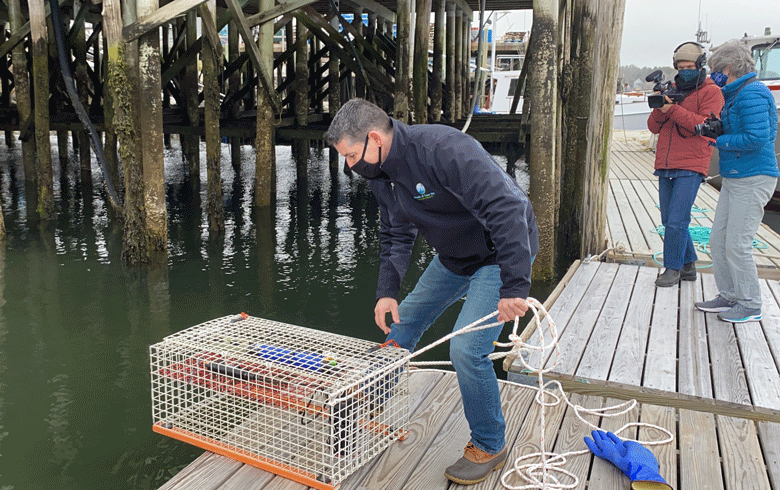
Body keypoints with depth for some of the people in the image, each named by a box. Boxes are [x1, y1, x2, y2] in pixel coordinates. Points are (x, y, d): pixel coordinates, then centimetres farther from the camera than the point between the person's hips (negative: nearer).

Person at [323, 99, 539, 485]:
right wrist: (387, 291, -6)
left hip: (504, 252, -8)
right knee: (400, 324, 13)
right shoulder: (381, 173, -4)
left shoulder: (443, 149, -33)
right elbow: (396, 234, 7)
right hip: (453, 256, 9)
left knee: (467, 348, -18)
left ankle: (489, 446, 7)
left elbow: (506, 208, -38)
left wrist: (514, 286, -41)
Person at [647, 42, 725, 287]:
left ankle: (673, 269, 1)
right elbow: (654, 127, 11)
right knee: (670, 221, 8)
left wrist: (673, 109, -20)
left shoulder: (711, 92, 1)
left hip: (690, 167, -6)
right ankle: (688, 265, 22)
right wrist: (660, 110, -10)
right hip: (666, 166, 6)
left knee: (676, 221, -11)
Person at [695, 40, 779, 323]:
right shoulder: (736, 95, 16)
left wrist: (719, 141, -13)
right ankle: (729, 296, 23)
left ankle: (750, 306, 6)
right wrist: (717, 130, 5)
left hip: (753, 180, -10)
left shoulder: (752, 95, -15)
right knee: (718, 240, 12)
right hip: (734, 179, 10)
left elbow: (756, 138, -23)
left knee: (737, 245, -6)